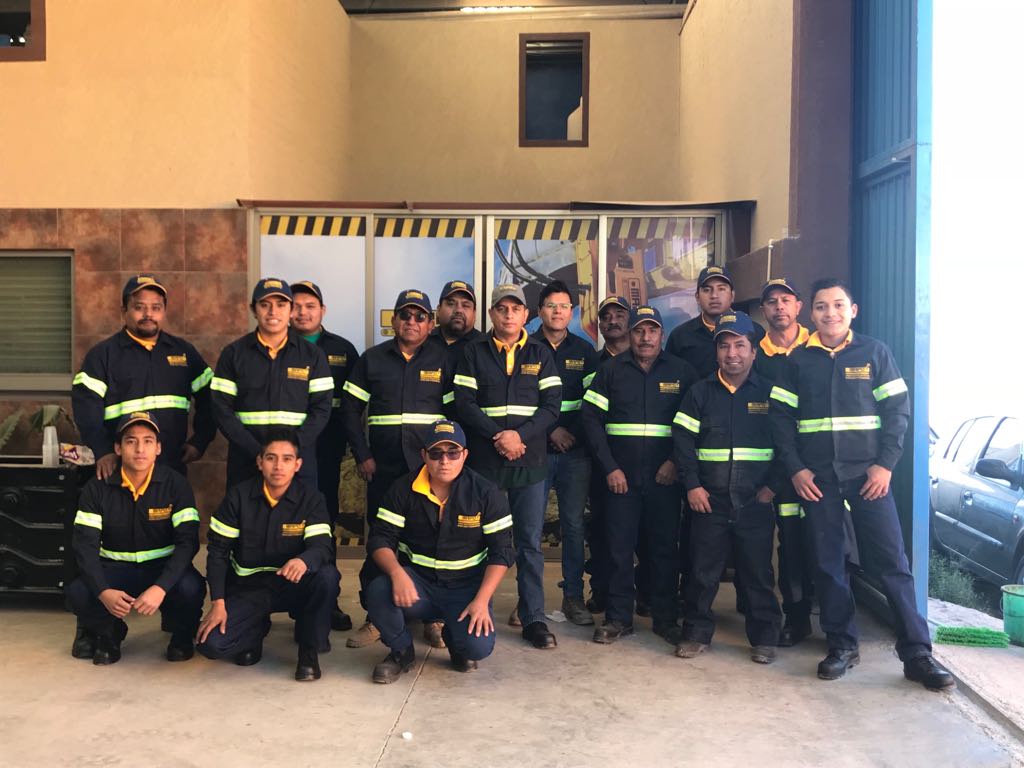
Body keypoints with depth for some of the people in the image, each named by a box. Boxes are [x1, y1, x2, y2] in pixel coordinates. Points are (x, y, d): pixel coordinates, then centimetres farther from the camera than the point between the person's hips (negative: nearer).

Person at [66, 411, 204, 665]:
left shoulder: (175, 485, -11)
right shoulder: (97, 488, -6)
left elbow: (188, 541, -18)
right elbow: (84, 544, -12)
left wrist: (161, 588, -34)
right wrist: (104, 591, -30)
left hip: (163, 568, -1)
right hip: (115, 568, 2)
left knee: (191, 588, -33)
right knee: (77, 593, -28)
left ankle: (182, 634, 3)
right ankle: (107, 631, 7)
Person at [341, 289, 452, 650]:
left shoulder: (443, 360, 7)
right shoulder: (372, 359, 9)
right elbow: (351, 409, 8)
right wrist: (361, 455, 0)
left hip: (431, 467, -1)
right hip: (383, 467, 1)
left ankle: (433, 618, 14)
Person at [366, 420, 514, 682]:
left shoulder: (486, 493, -6)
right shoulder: (404, 489, -3)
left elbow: (501, 552, -6)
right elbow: (380, 539, -5)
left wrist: (481, 601, -18)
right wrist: (397, 574, -27)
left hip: (466, 586, -1)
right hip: (417, 581, 1)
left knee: (478, 647, -26)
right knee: (378, 591, -30)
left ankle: (453, 635, 15)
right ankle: (401, 650, 2)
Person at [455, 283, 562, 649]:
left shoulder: (540, 354, 10)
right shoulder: (474, 352, 6)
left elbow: (552, 405, 2)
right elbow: (464, 403, -3)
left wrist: (521, 435, -13)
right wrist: (497, 436, -14)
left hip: (530, 460, 1)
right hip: (483, 461, -1)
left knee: (530, 542, 3)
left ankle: (533, 618, 11)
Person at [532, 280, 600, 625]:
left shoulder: (585, 351, 11)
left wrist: (574, 433, -6)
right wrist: (550, 430, -9)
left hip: (575, 451, 2)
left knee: (574, 525, 4)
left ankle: (573, 596, 13)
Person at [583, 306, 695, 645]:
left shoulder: (681, 371, 5)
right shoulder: (611, 371, 6)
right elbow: (591, 418, 1)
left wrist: (676, 461, -8)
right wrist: (609, 467, -6)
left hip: (665, 477, 0)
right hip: (621, 476, 0)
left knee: (665, 548, 6)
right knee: (619, 547, 3)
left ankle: (666, 618, 18)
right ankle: (618, 618, 14)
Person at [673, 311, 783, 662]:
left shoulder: (769, 392, 4)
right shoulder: (700, 392, 5)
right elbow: (683, 439, 1)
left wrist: (772, 485, -4)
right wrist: (692, 485, -6)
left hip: (755, 502, -1)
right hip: (709, 499, 1)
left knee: (758, 573, 7)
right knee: (702, 570, 6)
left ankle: (764, 637, 20)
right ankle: (697, 633, 19)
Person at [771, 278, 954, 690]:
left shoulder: (874, 352, 4)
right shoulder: (798, 360, 6)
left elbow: (898, 409, 1)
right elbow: (781, 417, 5)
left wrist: (884, 464, -8)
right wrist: (795, 469, -4)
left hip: (867, 472, -1)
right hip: (816, 476, 2)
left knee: (891, 559, -3)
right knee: (827, 562, 6)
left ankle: (917, 653, 4)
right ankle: (842, 644, 18)